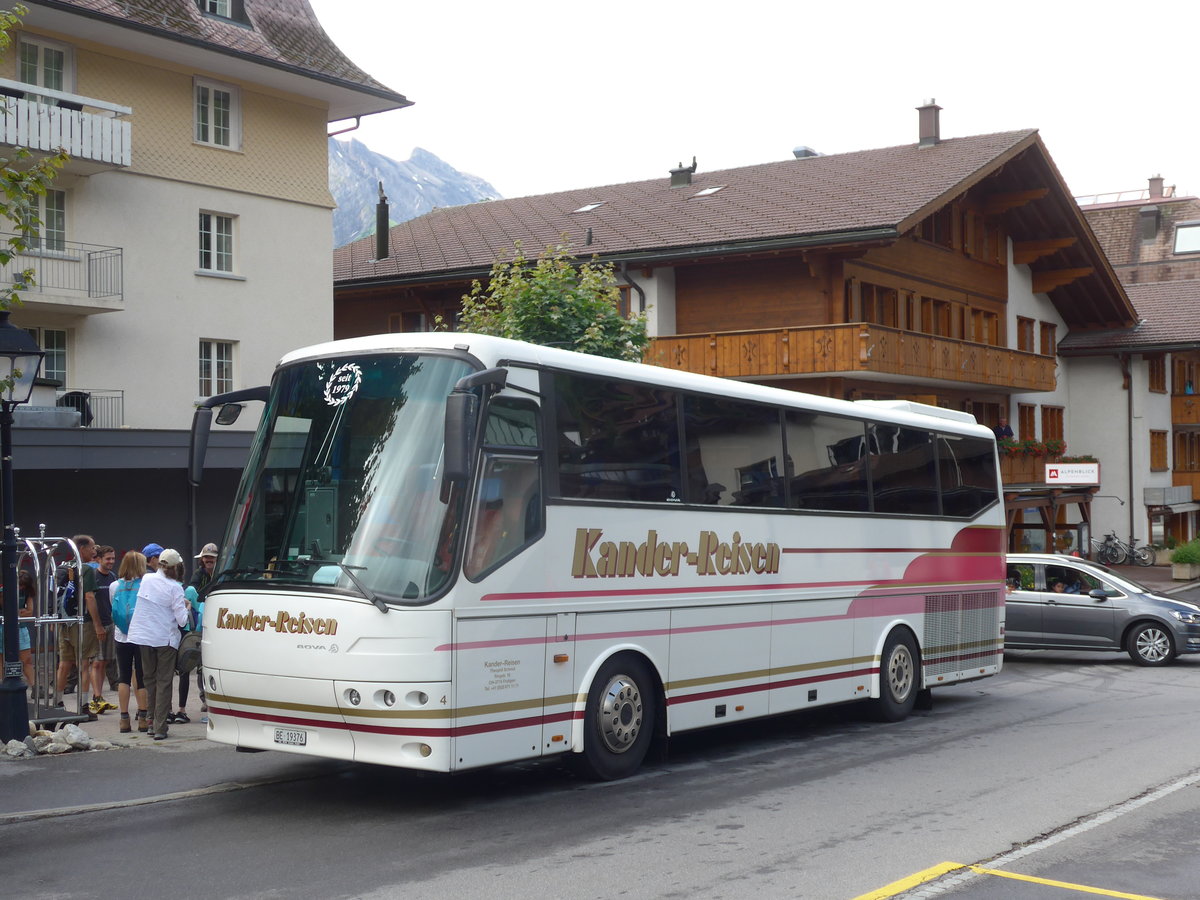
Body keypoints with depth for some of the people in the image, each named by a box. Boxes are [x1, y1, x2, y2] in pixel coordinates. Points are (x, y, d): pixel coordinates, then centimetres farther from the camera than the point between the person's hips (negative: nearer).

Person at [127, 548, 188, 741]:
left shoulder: (146, 579, 1)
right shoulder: (175, 588, -12)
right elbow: (182, 620, -14)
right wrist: (186, 607, 6)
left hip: (143, 636, 4)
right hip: (165, 638, -4)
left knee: (150, 679, 17)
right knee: (164, 682, 3)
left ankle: (153, 720, 22)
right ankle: (160, 727, -1)